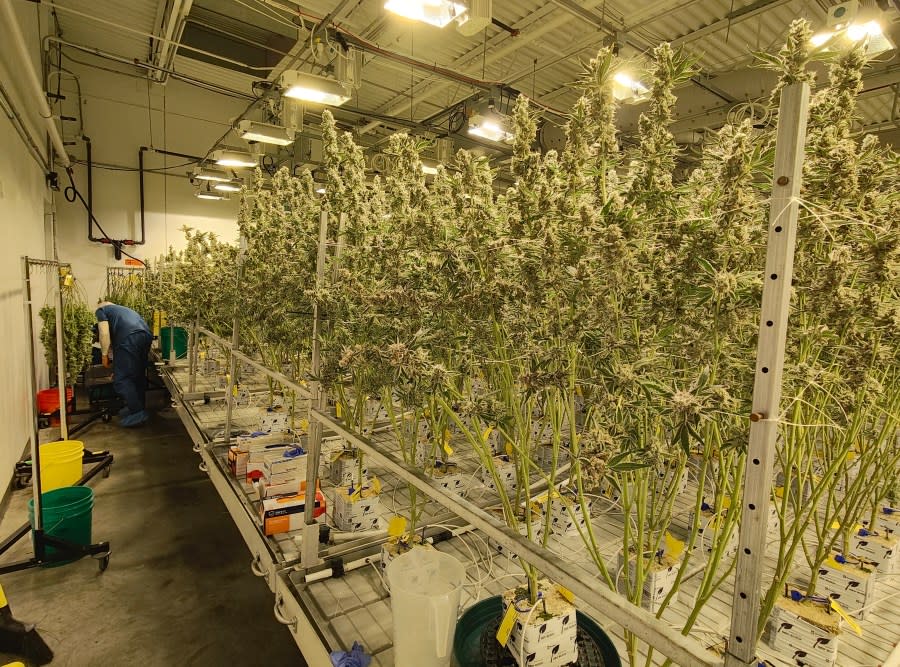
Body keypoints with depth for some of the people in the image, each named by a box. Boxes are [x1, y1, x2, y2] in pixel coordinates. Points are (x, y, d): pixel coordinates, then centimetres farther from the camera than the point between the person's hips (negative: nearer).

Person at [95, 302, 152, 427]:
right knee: (138, 374, 20)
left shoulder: (101, 310, 22)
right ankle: (138, 406, 29)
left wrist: (104, 354, 14)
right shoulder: (123, 309, 41)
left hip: (129, 338, -7)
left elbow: (104, 333, 4)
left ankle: (138, 413, 0)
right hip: (147, 335, 7)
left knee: (121, 378, 1)